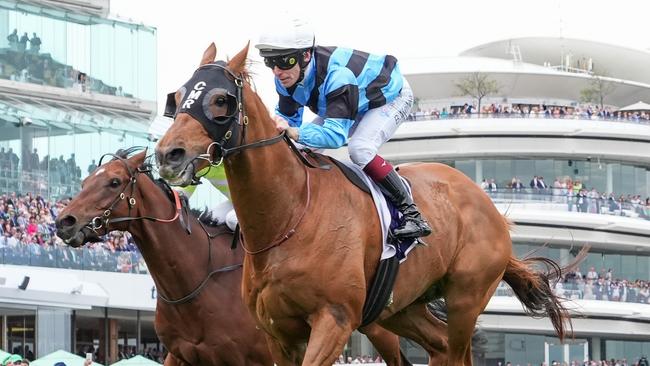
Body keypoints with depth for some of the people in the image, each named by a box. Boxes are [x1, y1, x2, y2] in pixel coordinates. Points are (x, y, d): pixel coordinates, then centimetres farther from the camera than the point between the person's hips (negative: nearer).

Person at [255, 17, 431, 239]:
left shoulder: (336, 74, -44)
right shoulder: (286, 79, -21)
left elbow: (336, 134, -48)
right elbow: (288, 115, -8)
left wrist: (294, 133, -61)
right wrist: (279, 123, -32)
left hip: (392, 95, -8)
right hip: (358, 102, 8)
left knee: (359, 149, -32)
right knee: (301, 149, -5)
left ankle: (411, 214, -22)